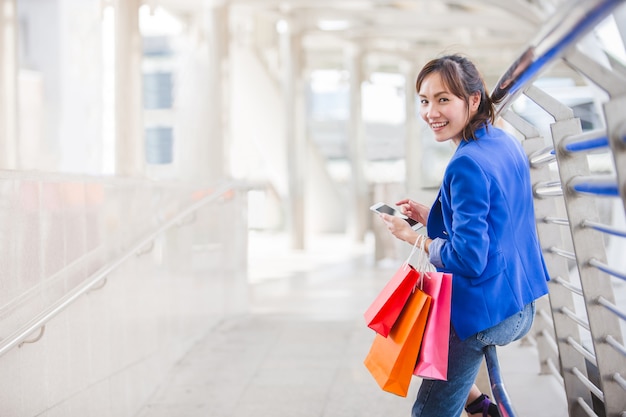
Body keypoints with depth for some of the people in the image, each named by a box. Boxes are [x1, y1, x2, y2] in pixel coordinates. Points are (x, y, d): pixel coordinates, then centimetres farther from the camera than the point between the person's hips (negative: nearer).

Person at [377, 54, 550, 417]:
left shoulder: (468, 164, -22)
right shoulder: (507, 143, 4)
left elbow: (469, 260, -24)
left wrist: (413, 236, -10)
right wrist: (432, 217, 9)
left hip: (484, 313, -9)